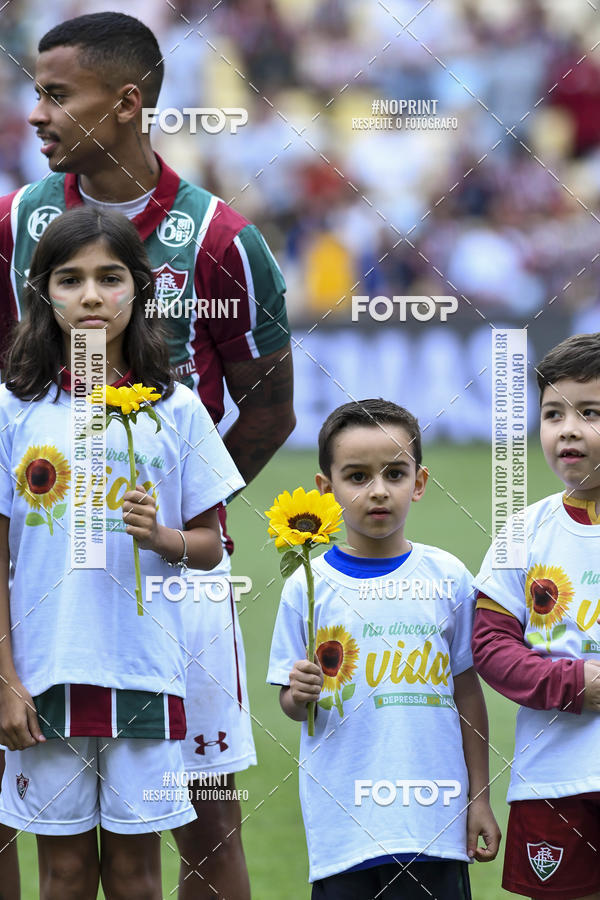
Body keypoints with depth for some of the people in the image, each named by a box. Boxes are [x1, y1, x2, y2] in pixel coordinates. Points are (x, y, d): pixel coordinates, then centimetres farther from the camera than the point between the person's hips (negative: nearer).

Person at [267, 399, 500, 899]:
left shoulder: (447, 578, 3)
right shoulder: (307, 586, 0)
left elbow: (466, 691, 9)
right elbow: (291, 704, 5)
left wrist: (479, 798, 9)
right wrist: (299, 696, -18)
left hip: (433, 819, 1)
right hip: (342, 817, -1)